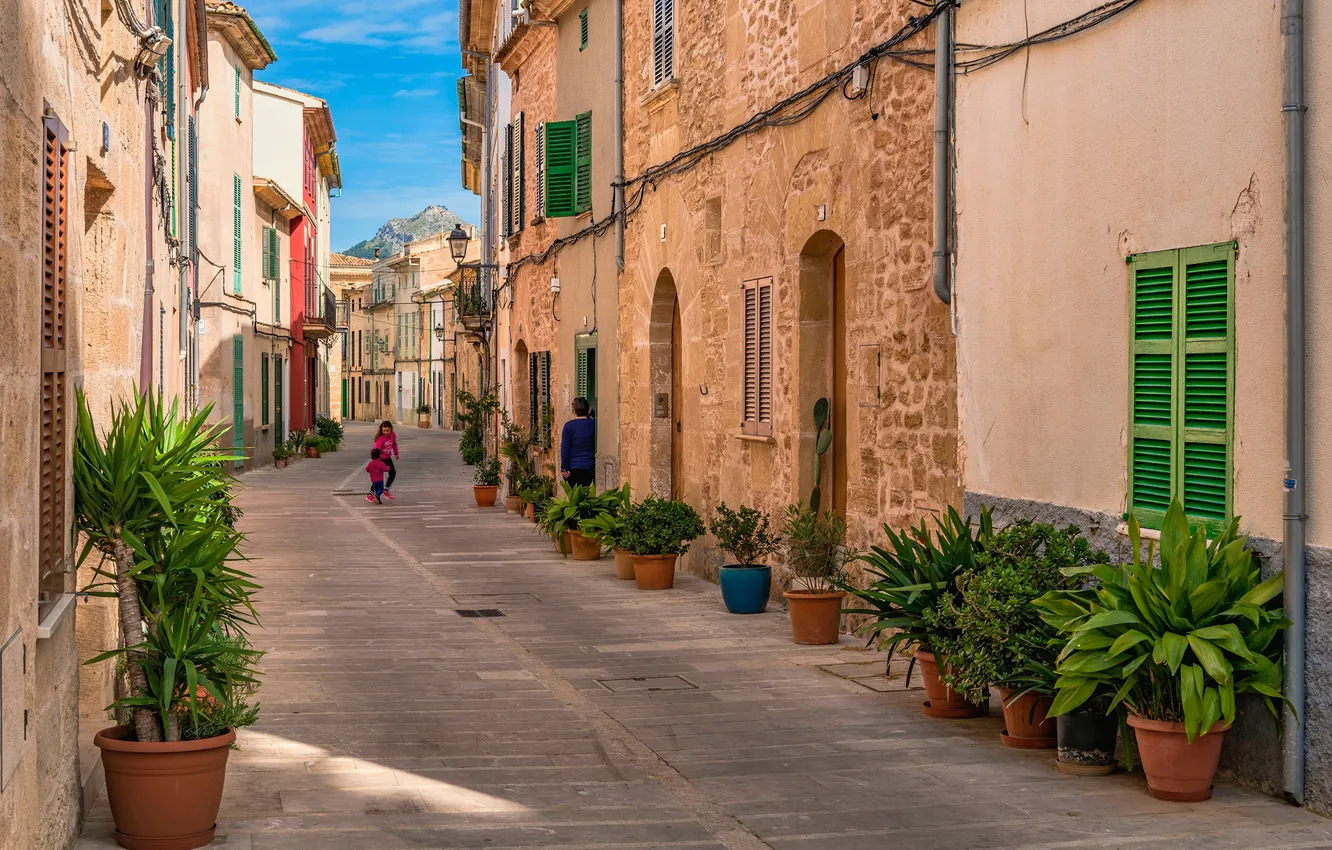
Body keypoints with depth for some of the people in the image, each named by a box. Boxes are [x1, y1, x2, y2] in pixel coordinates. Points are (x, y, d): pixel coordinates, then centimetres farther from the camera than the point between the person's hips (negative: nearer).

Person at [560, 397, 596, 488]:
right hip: (589, 467, 3)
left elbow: (564, 449, -9)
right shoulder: (593, 424, -2)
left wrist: (564, 468, -5)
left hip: (573, 468, -3)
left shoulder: (569, 425, -8)